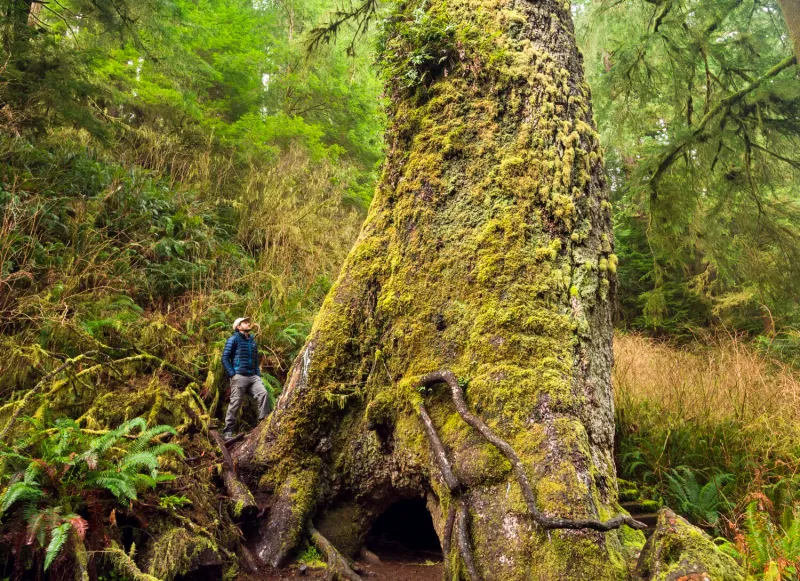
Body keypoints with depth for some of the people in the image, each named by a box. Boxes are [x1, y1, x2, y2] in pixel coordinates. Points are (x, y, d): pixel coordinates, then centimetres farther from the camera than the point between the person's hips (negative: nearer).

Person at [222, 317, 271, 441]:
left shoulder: (253, 341, 22)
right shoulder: (234, 339, 3)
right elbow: (225, 358, -3)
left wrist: (259, 375, 13)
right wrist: (232, 374, -11)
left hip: (253, 377, 5)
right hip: (239, 377, -5)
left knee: (263, 394, -18)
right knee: (235, 404, -5)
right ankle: (228, 432, 3)